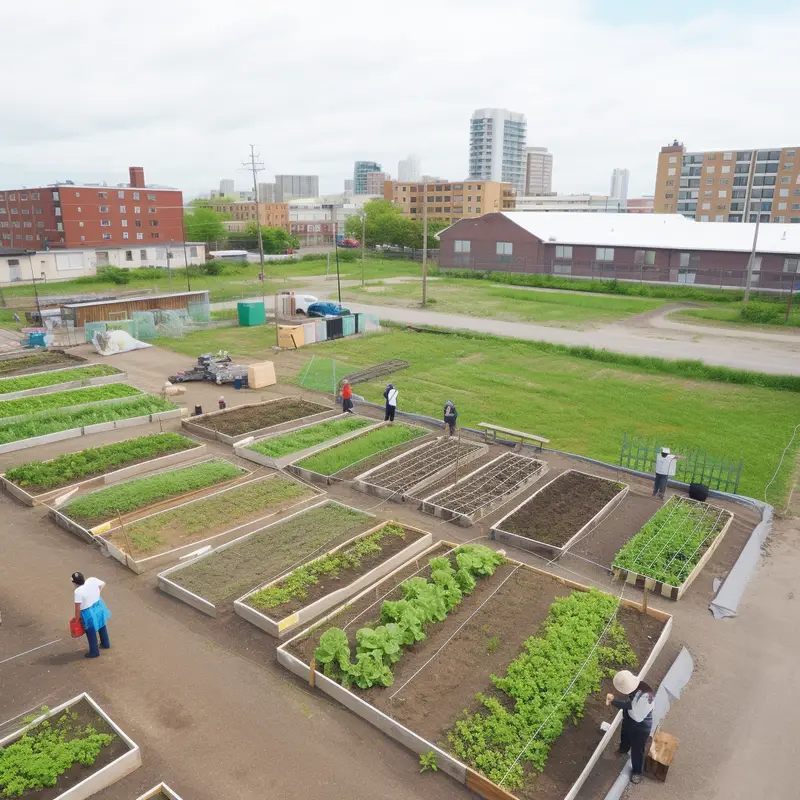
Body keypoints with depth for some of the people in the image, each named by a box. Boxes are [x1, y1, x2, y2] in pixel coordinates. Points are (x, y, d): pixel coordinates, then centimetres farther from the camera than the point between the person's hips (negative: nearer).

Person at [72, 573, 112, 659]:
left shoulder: (78, 591, -27)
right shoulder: (92, 580, -11)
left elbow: (78, 607, -20)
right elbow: (103, 584, 7)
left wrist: (76, 618, -4)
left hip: (89, 613, -7)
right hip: (99, 607, 7)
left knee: (91, 633, 15)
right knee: (102, 626, 27)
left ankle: (94, 652, 32)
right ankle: (106, 644, 47)